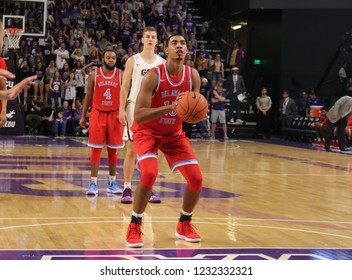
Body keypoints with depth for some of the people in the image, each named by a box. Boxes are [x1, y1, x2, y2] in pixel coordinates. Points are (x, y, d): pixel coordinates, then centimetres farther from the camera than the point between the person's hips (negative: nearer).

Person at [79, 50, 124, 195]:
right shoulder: (94, 74, 3)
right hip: (97, 114, 0)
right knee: (96, 149, -3)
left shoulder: (121, 75, 1)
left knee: (112, 149, 7)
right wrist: (83, 116, 9)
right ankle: (93, 183, -1)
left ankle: (112, 182, 16)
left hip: (115, 114, 0)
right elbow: (88, 96, 9)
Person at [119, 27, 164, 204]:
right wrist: (122, 109, -9)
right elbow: (125, 86, 0)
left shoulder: (162, 63, 8)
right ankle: (127, 188, 4)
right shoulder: (133, 61, 3)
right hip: (135, 107, -2)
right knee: (132, 150, -1)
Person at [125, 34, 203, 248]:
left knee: (196, 178, -5)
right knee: (150, 173, -28)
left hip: (174, 134, 5)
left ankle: (184, 225, 19)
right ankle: (134, 227, -11)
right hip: (147, 132, -5)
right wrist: (171, 107, -41)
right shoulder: (154, 75, -24)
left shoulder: (193, 76, -10)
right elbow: (138, 115, -31)